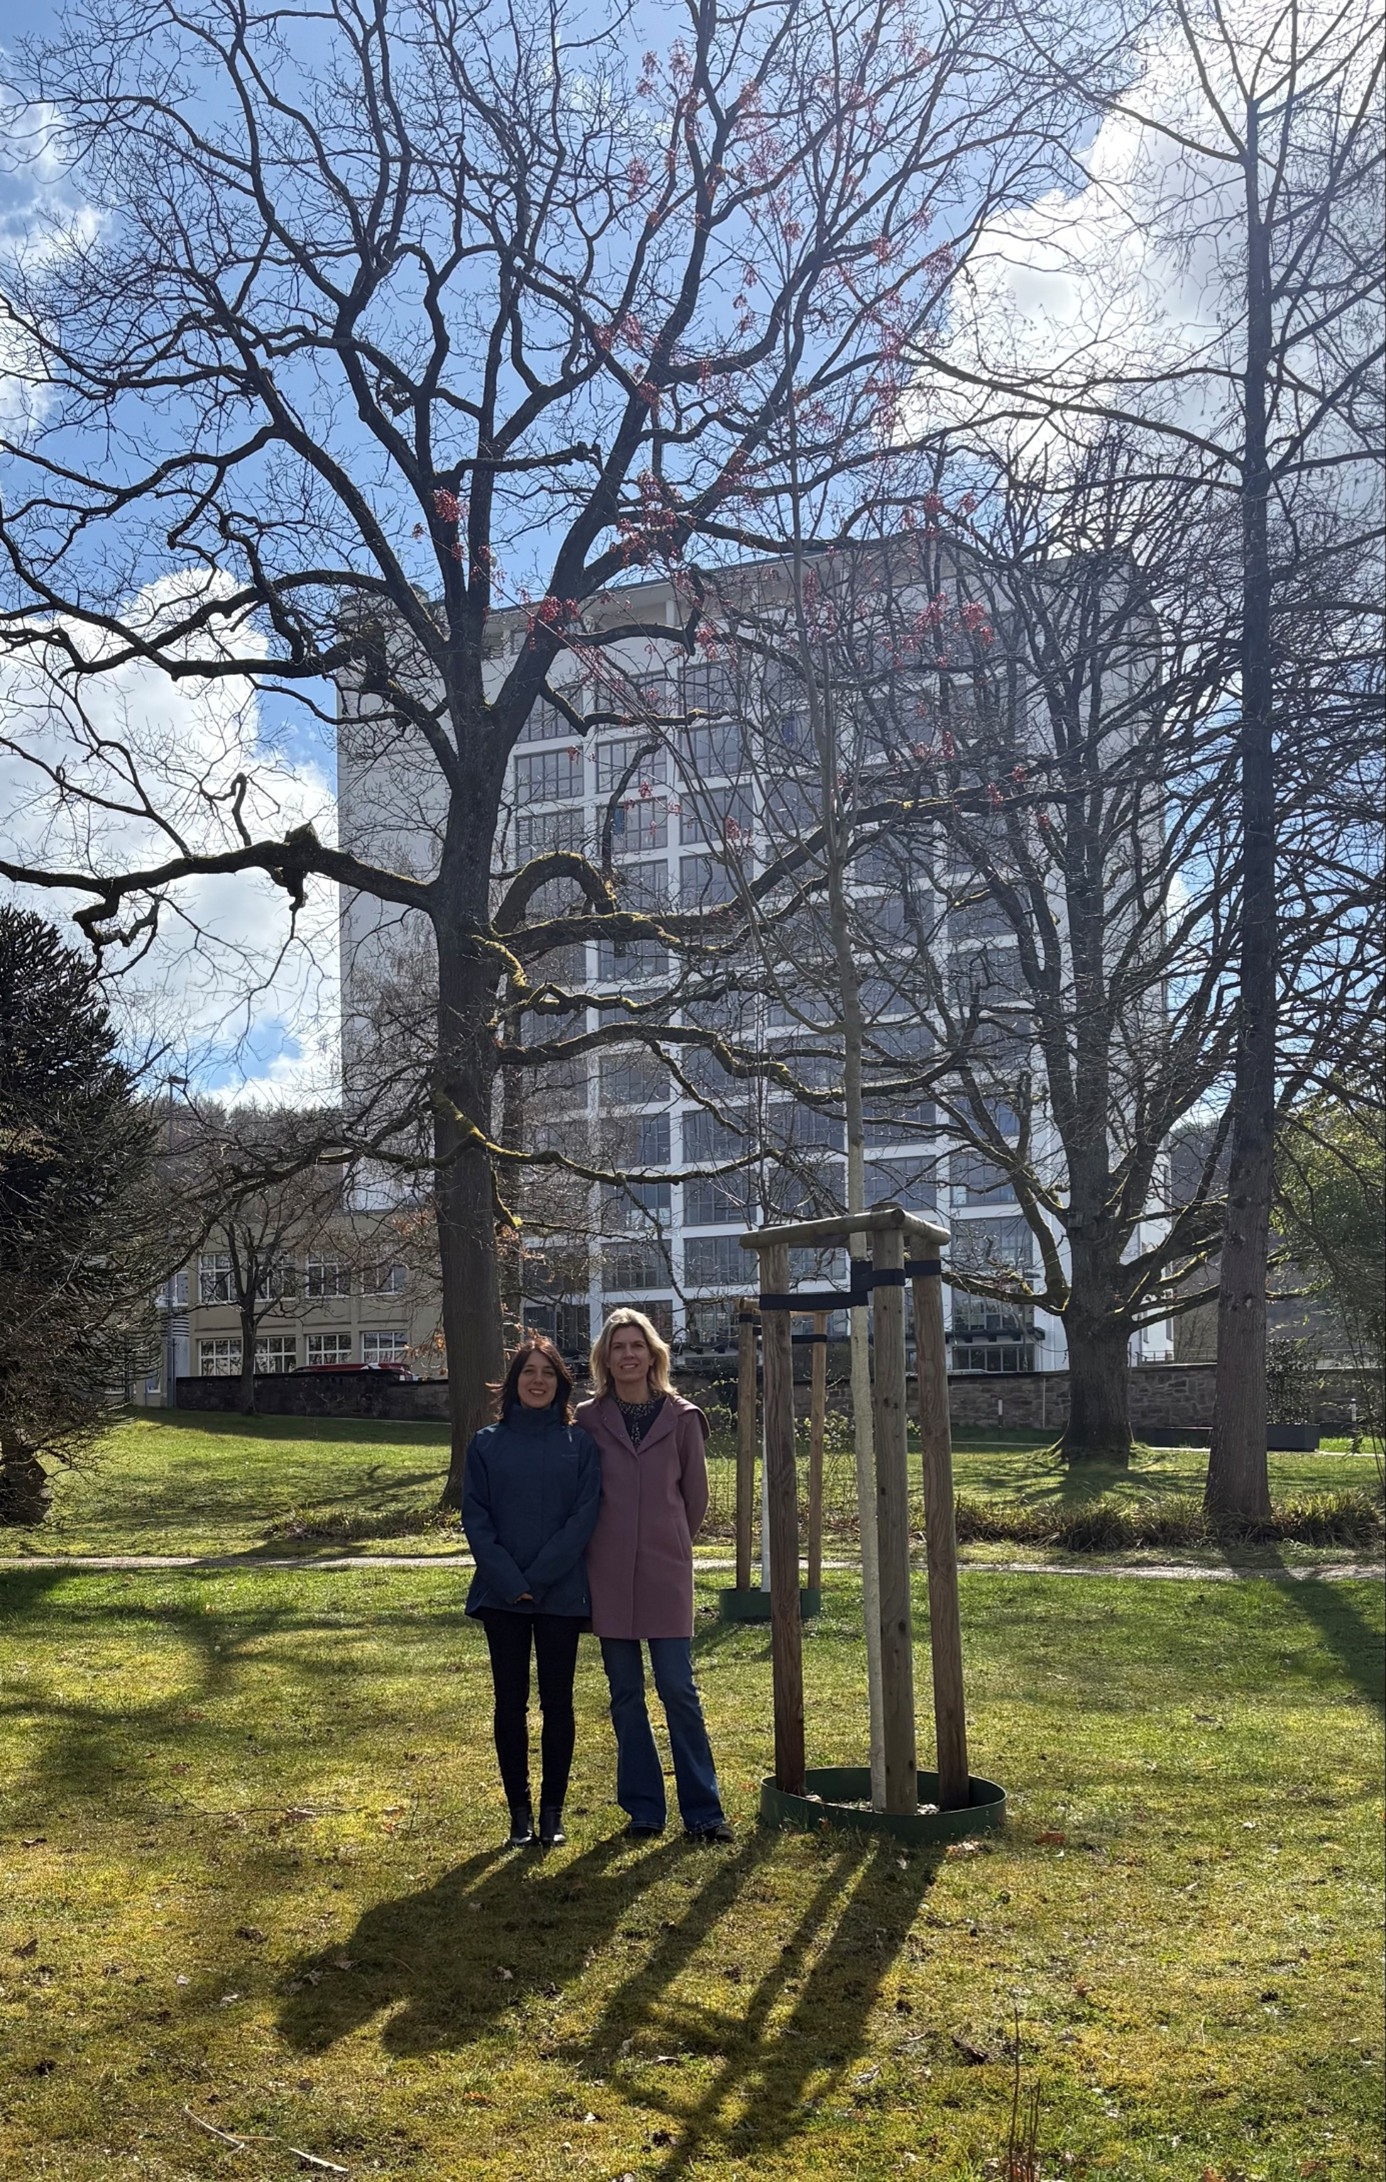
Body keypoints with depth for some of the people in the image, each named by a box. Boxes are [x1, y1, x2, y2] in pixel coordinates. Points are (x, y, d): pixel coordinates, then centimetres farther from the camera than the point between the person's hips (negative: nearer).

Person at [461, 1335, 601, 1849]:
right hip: (502, 1594, 1)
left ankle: (553, 1811, 16)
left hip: (561, 1593, -1)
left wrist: (537, 1578, -14)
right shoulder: (487, 1445, 3)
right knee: (510, 1702, 6)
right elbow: (475, 1518, -1)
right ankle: (519, 1812, 15)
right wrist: (511, 1582, -12)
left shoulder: (579, 1444, 1)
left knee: (557, 1701, 6)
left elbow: (584, 1516, -6)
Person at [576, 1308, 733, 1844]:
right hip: (609, 1574, 1)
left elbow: (695, 1495, 10)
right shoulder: (588, 1419, 3)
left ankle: (702, 1811, 7)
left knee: (678, 1689, -3)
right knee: (625, 1694, 7)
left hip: (666, 1572, -1)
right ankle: (642, 1809, 17)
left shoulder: (682, 1418, 1)